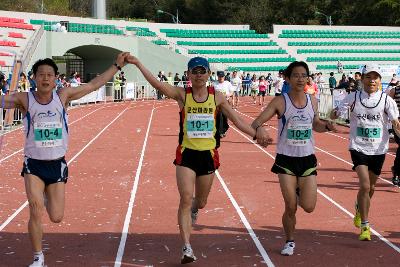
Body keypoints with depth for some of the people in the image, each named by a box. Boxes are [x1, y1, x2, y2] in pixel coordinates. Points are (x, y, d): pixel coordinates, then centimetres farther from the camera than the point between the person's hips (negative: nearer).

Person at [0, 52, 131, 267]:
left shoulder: (63, 96, -3)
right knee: (35, 212, -12)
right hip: (33, 165, -2)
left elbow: (94, 84, 3)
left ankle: (47, 197, 41)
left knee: (56, 217, 4)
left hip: (57, 165, 2)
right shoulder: (25, 99, -8)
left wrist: (117, 65, 4)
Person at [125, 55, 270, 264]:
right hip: (187, 154, -2)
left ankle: (193, 209, 54)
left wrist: (256, 134, -4)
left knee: (201, 202, 16)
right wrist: (138, 64, -25)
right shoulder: (182, 95, -5)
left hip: (208, 154, 2)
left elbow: (236, 119, 3)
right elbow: (157, 84, -16)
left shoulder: (216, 97, 1)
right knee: (185, 200, -13)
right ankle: (187, 248, -9)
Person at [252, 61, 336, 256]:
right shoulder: (280, 101, -8)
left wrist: (326, 126, -2)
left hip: (307, 159, 3)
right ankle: (290, 242, 23)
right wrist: (258, 129, -35)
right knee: (290, 208, -2)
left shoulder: (312, 101, 4)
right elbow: (256, 122, -12)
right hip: (286, 160, -3)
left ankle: (299, 191, 31)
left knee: (308, 207, -4)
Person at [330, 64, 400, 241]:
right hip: (358, 148, -2)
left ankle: (359, 209, 48)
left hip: (378, 149, 2)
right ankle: (364, 226, -8)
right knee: (365, 185, -17)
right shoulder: (353, 98, -3)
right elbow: (335, 115, -3)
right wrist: (334, 114, -26)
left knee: (370, 187, 15)